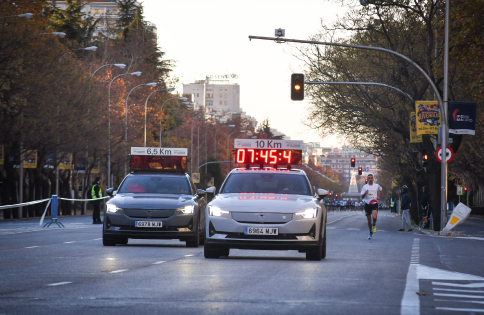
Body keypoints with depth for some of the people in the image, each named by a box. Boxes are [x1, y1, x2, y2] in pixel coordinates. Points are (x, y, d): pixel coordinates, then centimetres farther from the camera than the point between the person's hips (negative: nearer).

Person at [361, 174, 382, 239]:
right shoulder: (365, 186, 1)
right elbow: (362, 197, 0)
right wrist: (365, 193, -21)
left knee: (374, 216, -27)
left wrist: (378, 196, 10)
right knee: (369, 220, 7)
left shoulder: (376, 186, 4)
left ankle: (374, 225, 6)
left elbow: (380, 190, 27)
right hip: (367, 204, 1)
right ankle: (371, 233, 24)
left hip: (374, 203, -1)